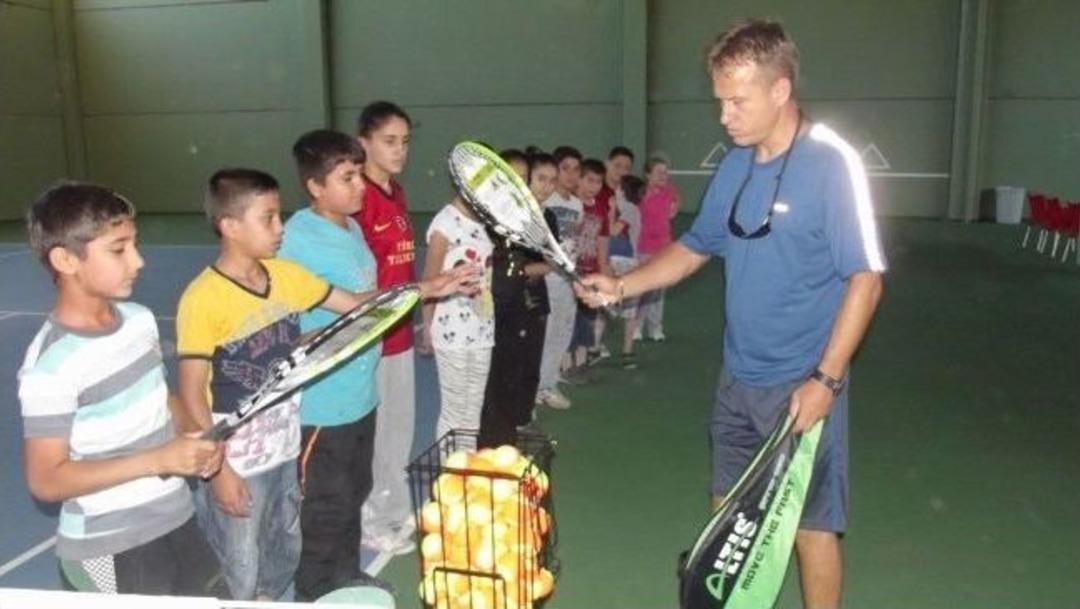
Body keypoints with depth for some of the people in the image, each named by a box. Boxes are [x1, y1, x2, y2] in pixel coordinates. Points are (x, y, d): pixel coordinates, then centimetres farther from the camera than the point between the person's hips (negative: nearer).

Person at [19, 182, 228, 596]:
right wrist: (158, 459, -26)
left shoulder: (140, 319, -1)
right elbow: (46, 481, -19)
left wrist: (196, 437, -5)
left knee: (214, 600, 17)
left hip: (176, 517, 7)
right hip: (106, 549, -6)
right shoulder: (51, 366, -22)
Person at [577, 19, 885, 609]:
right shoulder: (734, 166, 4)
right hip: (738, 377, 6)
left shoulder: (832, 164, -15)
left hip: (804, 385, -6)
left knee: (810, 525, 7)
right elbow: (696, 246, 15)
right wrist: (621, 285, 3)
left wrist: (826, 379, -20)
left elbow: (865, 278, -16)